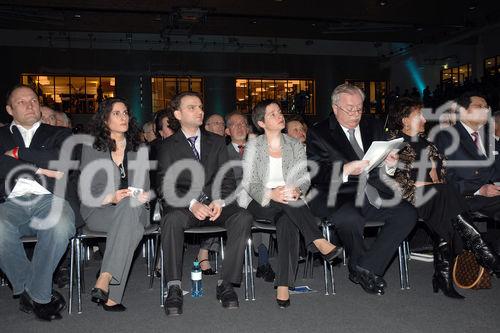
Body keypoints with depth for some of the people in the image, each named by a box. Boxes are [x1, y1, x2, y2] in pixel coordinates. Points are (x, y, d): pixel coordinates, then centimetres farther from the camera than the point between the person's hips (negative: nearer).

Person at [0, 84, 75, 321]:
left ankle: (35, 294, -14)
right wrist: (39, 168, -3)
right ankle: (42, 295, -13)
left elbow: (62, 160, 1)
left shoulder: (58, 134, 24)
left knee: (61, 225, -36)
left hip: (49, 199, -1)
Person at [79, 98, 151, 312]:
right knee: (130, 214, -37)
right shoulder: (91, 148, 7)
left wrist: (145, 195, -9)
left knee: (132, 205, -36)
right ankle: (111, 297, -39)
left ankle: (104, 282, -43)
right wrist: (111, 198, -18)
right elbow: (85, 191, 1)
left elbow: (146, 186, 16)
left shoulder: (139, 149, 17)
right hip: (99, 210, -2)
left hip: (133, 210, 2)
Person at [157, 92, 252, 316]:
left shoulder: (217, 142, 16)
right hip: (184, 205, -2)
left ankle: (226, 283, -22)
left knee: (243, 217, -27)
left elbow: (227, 178, 9)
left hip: (215, 203, 2)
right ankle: (174, 287, -27)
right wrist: (191, 204, -22)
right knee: (172, 219, -36)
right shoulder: (168, 146, 7)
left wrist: (220, 201, -13)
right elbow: (165, 185, -4)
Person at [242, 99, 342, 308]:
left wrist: (297, 190, -23)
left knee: (287, 221, -33)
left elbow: (304, 178, 2)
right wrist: (271, 194, -26)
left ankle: (283, 286, -38)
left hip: (290, 205, 2)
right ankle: (319, 242, -41)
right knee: (283, 201, -36)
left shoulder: (295, 146, 11)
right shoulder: (253, 147, 4)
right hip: (261, 204, -1)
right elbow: (249, 183, -5)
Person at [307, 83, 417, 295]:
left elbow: (383, 173, 17)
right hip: (337, 196, -5)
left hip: (372, 194, 5)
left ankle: (365, 268, -12)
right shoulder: (318, 133, 0)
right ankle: (364, 268, -5)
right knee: (349, 218, -35)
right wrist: (345, 170, -27)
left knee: (407, 213, -17)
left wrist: (389, 165, -8)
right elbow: (315, 175, -12)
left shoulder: (374, 127, 15)